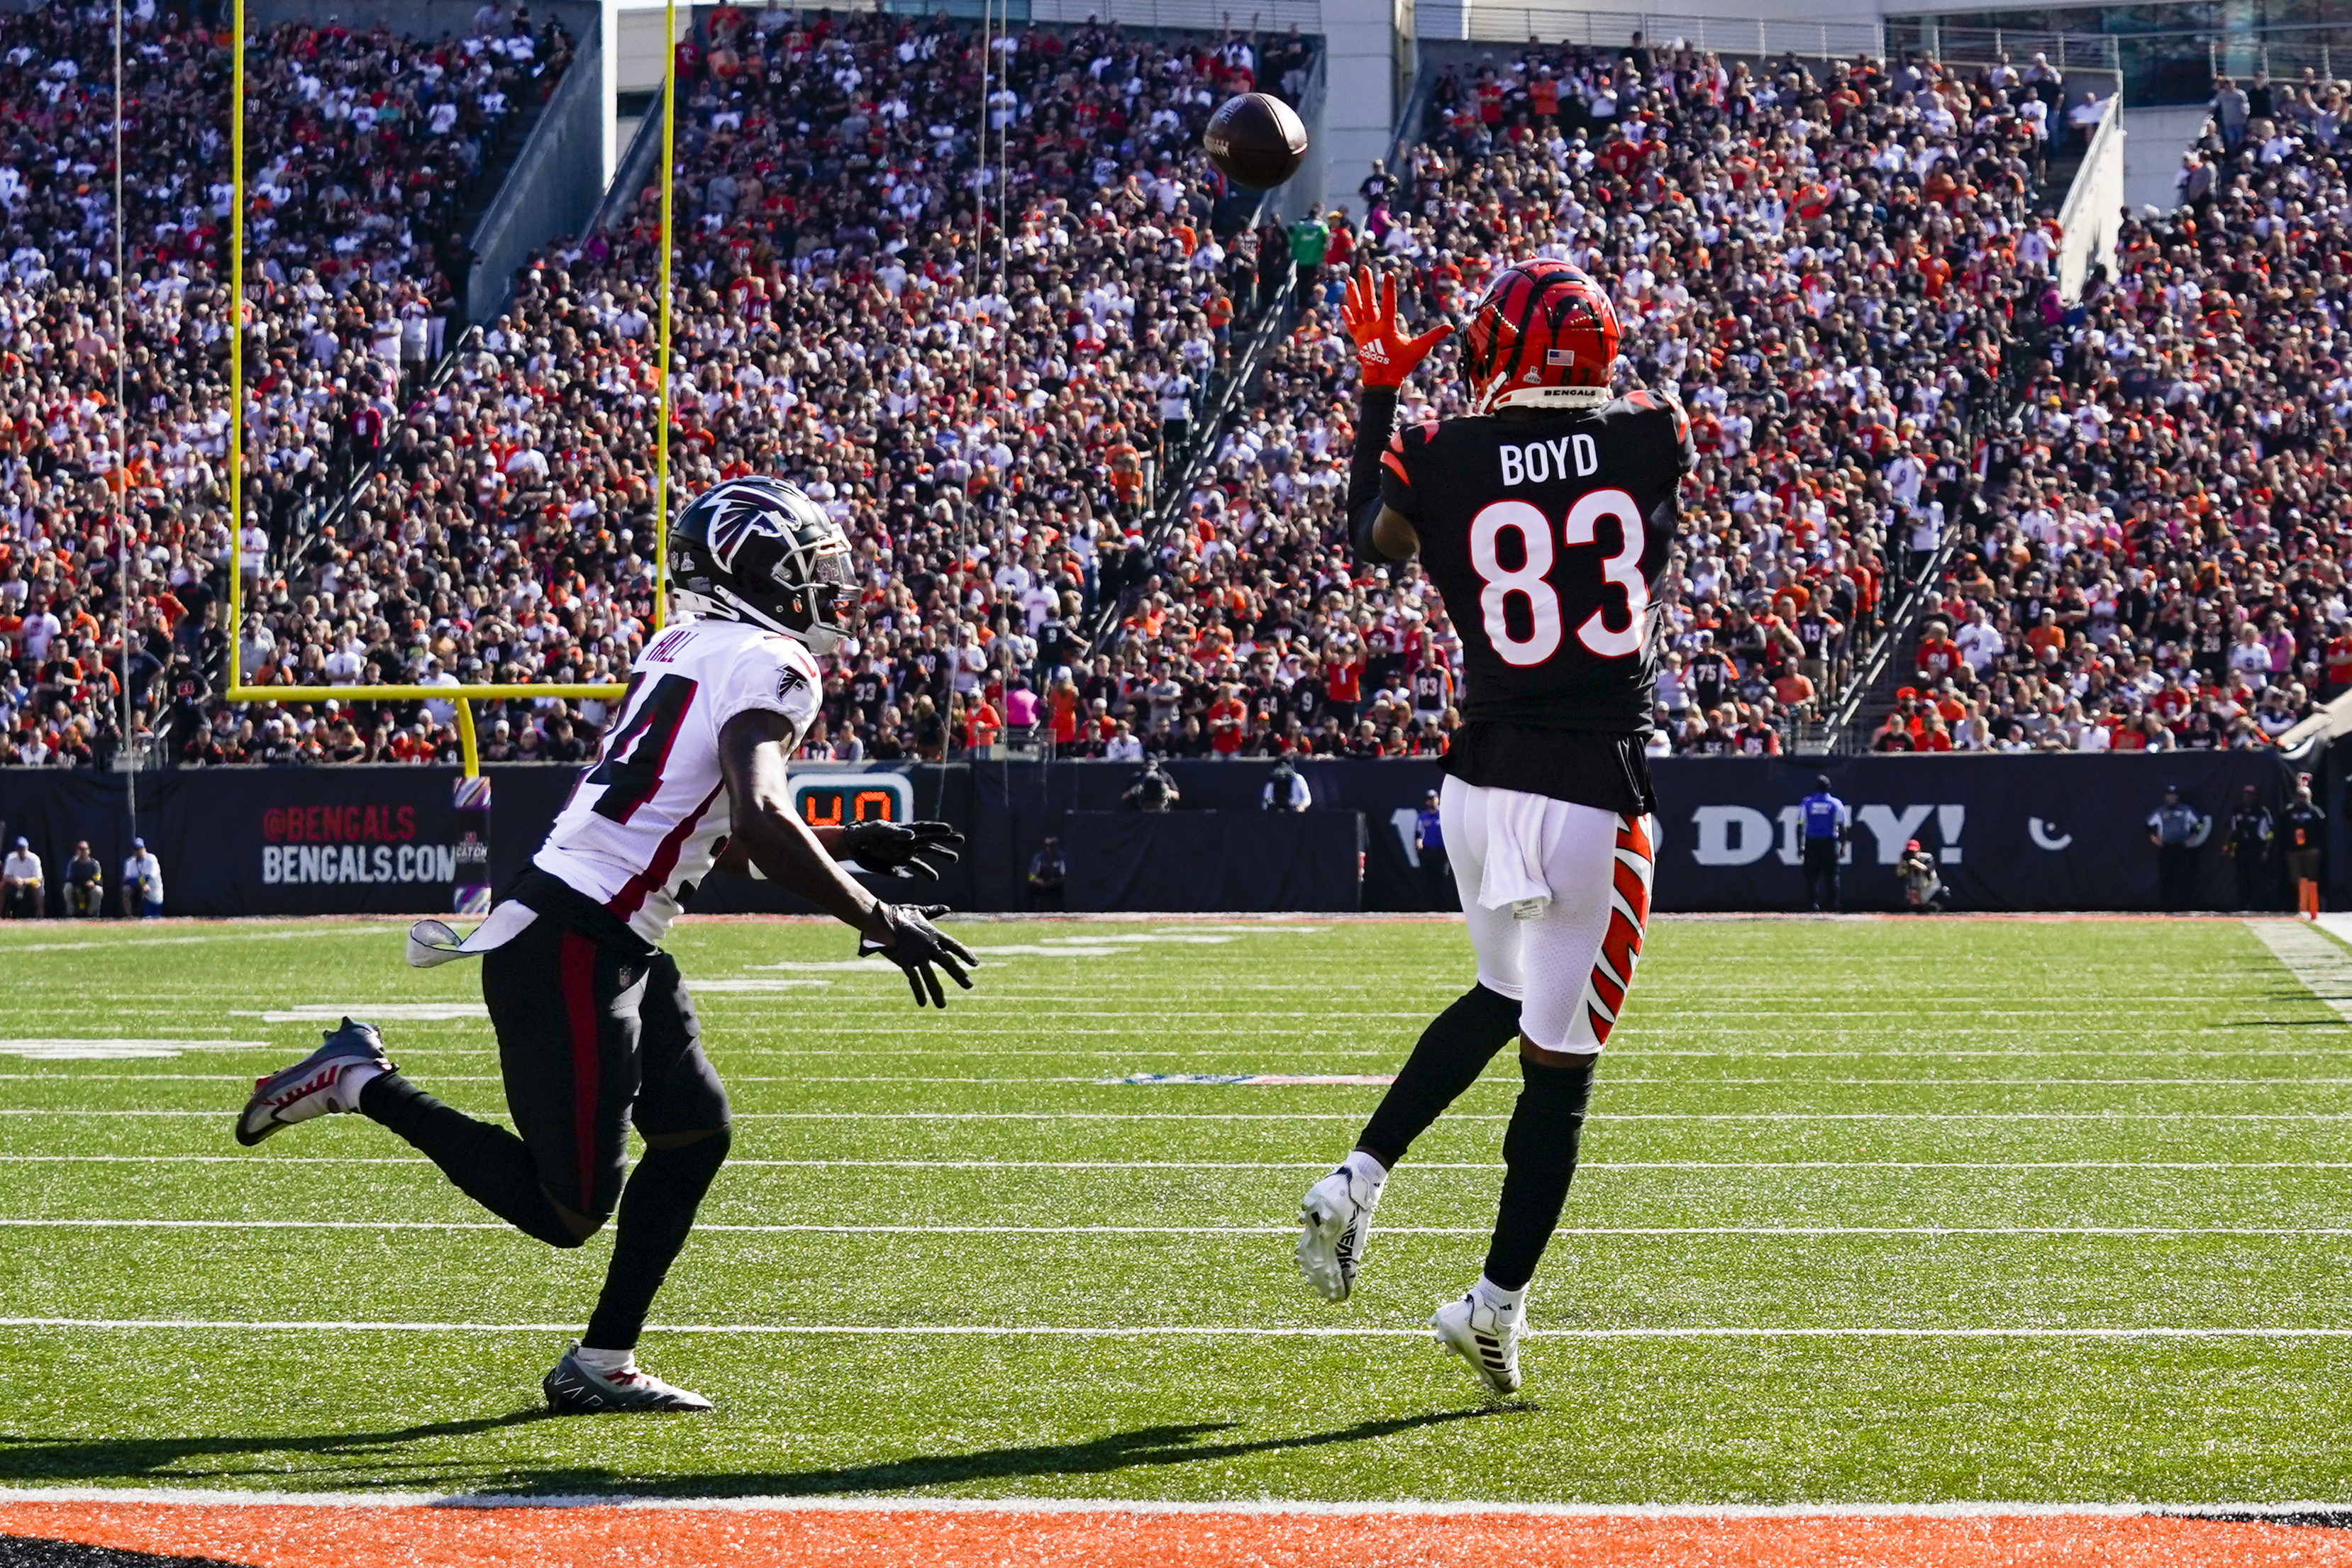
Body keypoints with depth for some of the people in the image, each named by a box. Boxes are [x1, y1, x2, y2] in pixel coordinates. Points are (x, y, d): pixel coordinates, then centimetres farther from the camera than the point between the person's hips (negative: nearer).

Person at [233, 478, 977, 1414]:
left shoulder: (687, 647, 17)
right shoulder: (770, 667, -12)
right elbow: (760, 826, -27)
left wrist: (849, 848, 26)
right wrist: (877, 922, -20)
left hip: (614, 950, 10)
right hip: (568, 950, -10)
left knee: (696, 1132, 14)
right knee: (569, 1211, -3)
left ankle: (602, 1364, 17)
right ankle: (362, 1082, 1)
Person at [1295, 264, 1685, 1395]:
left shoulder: (1447, 460, -3)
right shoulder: (1653, 441, -3)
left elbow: (1372, 547, 20)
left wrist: (1378, 387, 25)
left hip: (1484, 780, 3)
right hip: (1599, 793, -3)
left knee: (1504, 998, 28)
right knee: (1560, 1061, 6)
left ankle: (1360, 1178, 17)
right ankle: (1497, 1304, 10)